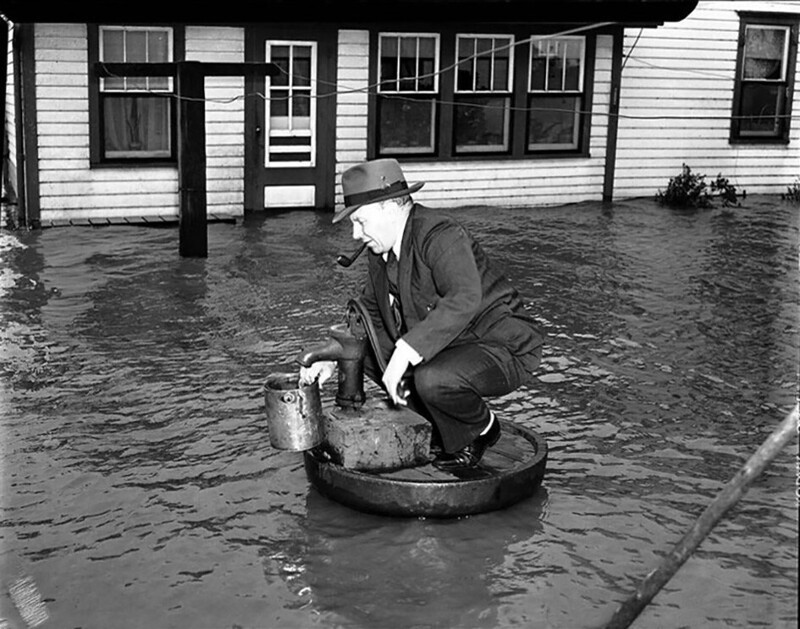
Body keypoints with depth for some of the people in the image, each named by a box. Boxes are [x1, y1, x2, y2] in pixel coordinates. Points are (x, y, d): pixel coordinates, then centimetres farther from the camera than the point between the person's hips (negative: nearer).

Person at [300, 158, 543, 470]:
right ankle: (446, 430, 11)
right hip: (453, 346, 9)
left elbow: (464, 300, -42)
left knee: (434, 379, -35)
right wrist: (334, 358, -3)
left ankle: (482, 428, -1)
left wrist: (404, 353, -45)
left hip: (505, 351, -9)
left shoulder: (441, 235, -25)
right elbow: (371, 315, 12)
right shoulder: (382, 249, 3)